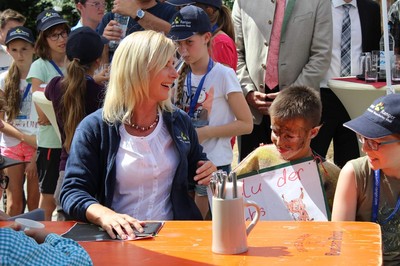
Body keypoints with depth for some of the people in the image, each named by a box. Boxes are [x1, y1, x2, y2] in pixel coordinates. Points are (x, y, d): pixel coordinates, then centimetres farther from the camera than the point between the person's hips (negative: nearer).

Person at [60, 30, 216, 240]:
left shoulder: (179, 122, 15)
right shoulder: (95, 128, 1)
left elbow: (195, 171, 31)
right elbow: (72, 191, -4)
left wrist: (208, 173, 6)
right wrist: (103, 214, -24)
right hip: (120, 238, -2)